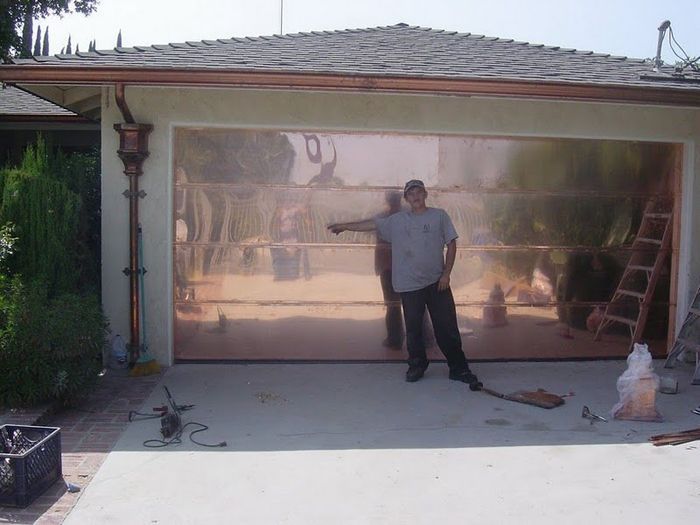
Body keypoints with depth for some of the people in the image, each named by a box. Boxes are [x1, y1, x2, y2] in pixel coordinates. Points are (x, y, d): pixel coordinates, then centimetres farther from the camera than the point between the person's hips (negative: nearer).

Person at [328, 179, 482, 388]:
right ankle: (417, 366, 23)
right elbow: (372, 224, 10)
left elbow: (451, 244, 2)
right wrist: (345, 226, 7)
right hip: (409, 285, 2)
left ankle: (459, 369, 10)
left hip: (437, 282, -1)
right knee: (413, 328, 8)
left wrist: (446, 274, -5)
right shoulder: (397, 220, 8)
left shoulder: (439, 216, 3)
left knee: (447, 327, 0)